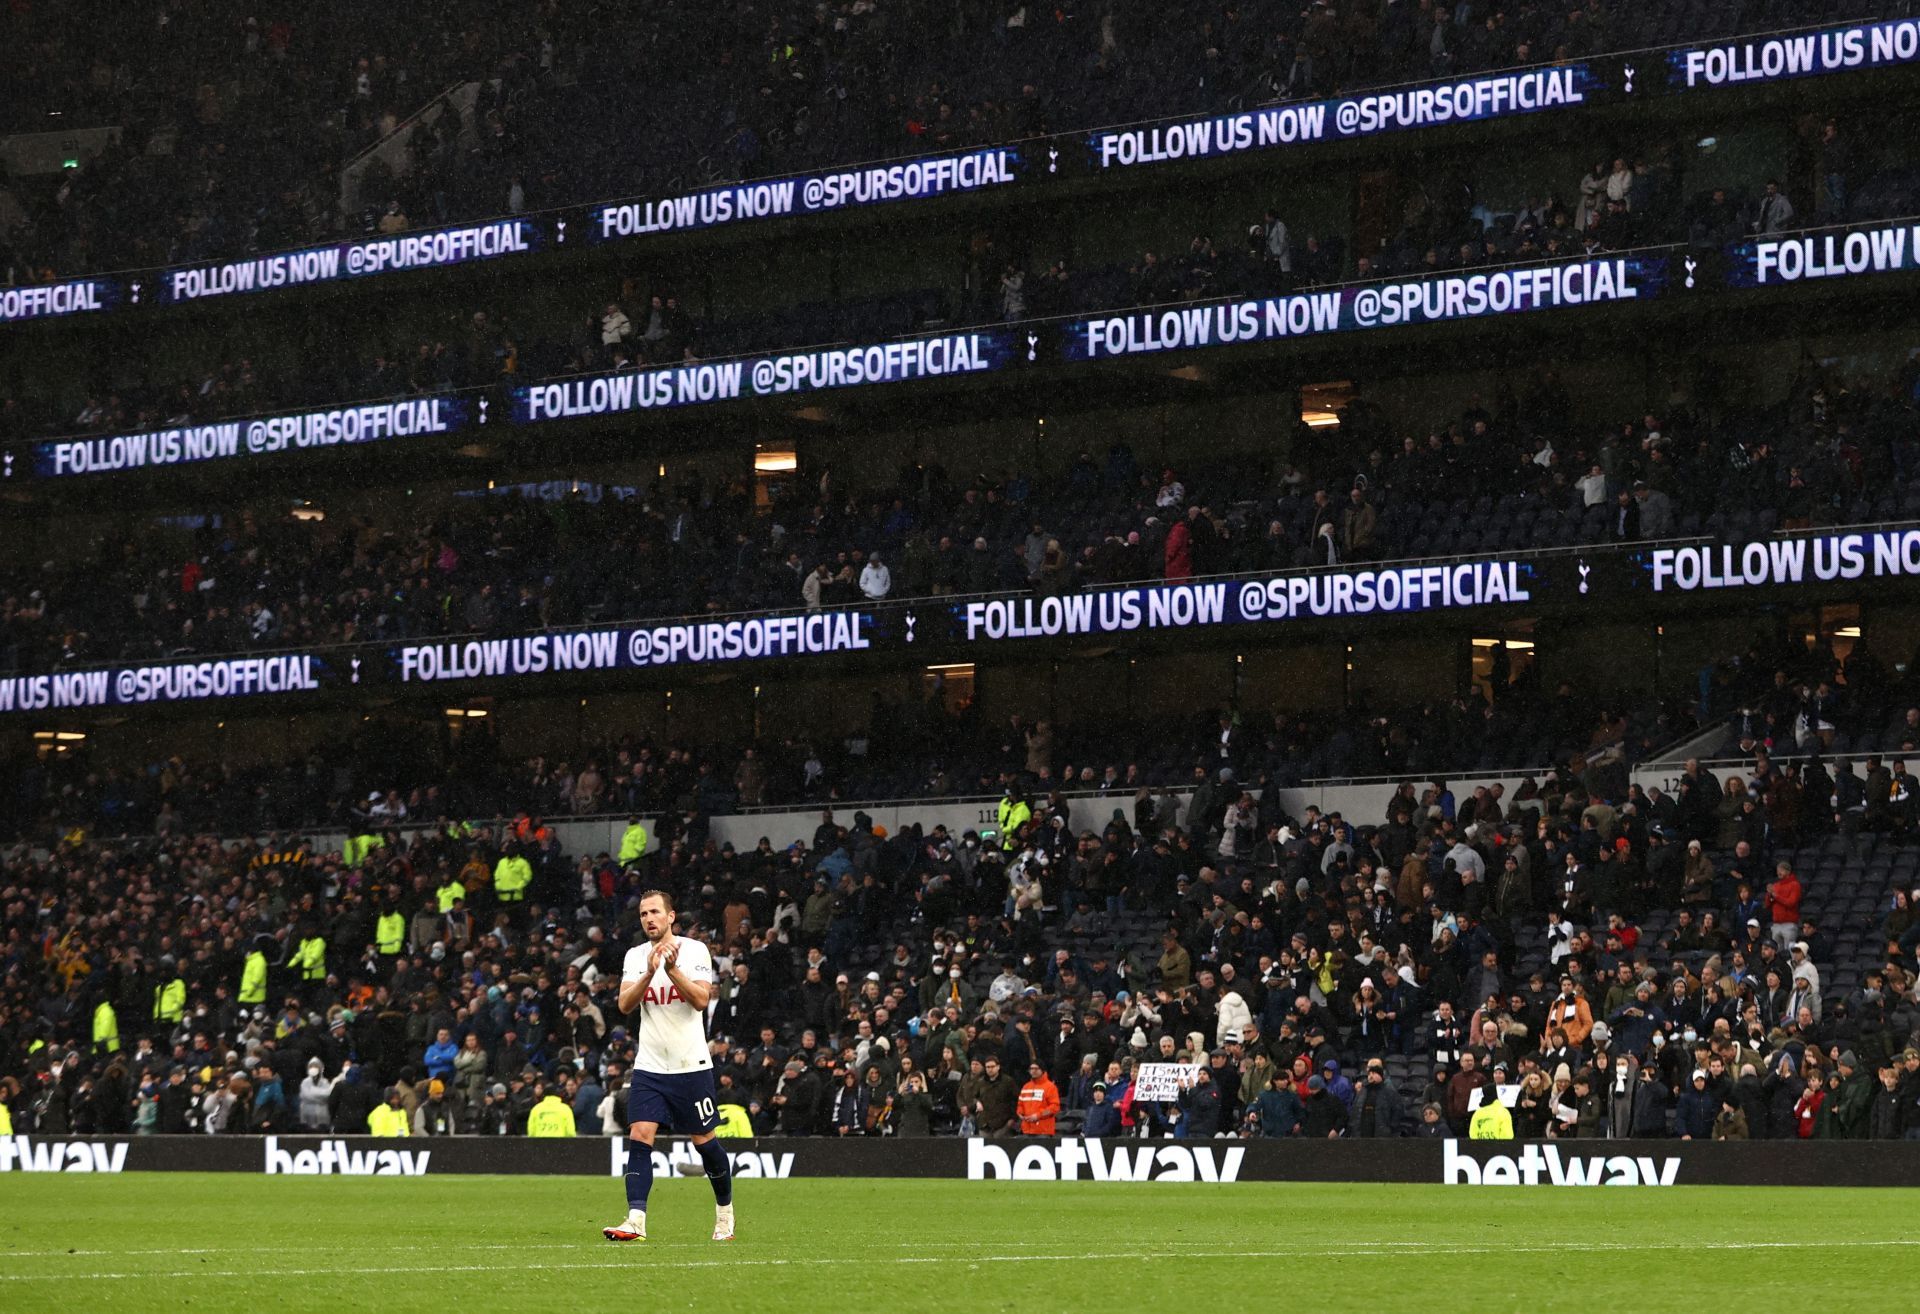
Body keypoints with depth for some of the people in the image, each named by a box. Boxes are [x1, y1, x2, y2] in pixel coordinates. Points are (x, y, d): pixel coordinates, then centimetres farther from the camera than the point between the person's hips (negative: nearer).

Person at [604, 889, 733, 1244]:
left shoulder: (694, 950, -4)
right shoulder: (635, 956, 6)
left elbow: (701, 999, -14)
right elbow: (625, 1004, -6)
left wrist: (673, 970, -25)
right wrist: (649, 973, -20)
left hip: (691, 1065, -2)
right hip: (649, 1066, 2)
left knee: (704, 1141, 5)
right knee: (639, 1137, -12)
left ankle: (725, 1212, 25)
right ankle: (636, 1221, -18)